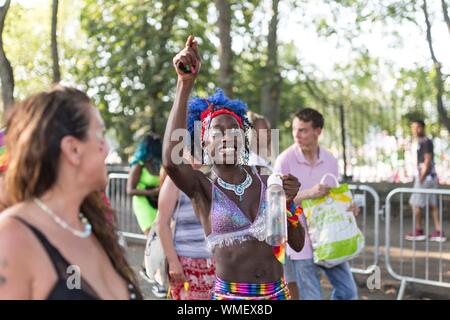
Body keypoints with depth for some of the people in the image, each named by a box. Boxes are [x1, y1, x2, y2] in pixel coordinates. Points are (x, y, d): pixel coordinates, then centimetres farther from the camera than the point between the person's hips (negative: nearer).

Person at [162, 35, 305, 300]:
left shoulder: (266, 183, 4)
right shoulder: (202, 187, -7)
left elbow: (297, 244, 7)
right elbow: (171, 160, -29)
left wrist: (288, 202, -11)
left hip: (277, 292, 3)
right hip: (230, 295, -3)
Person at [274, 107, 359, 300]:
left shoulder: (330, 160, 3)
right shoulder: (285, 160, -11)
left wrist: (349, 207, -6)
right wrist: (308, 194, -26)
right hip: (301, 241, -5)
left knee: (348, 291, 12)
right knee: (311, 297, 2)